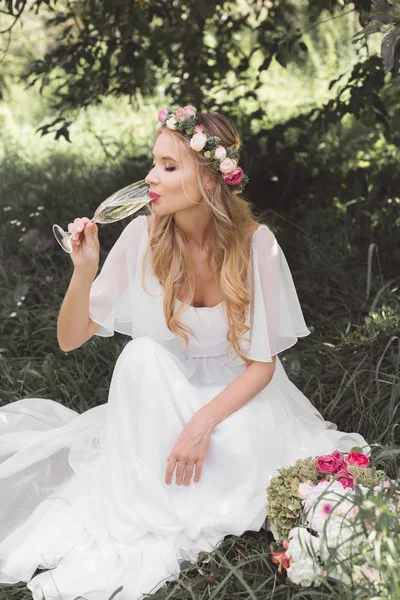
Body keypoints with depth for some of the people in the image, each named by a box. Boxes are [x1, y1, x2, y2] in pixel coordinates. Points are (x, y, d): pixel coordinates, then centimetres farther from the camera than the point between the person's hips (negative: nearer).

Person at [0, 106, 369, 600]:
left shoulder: (254, 243, -16)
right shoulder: (144, 235, -12)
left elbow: (261, 364, -12)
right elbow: (70, 339, -8)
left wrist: (203, 422, -27)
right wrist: (84, 270, -26)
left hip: (237, 397, -2)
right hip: (160, 400, 2)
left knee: (236, 456, -33)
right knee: (140, 354, -28)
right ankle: (140, 515, -19)